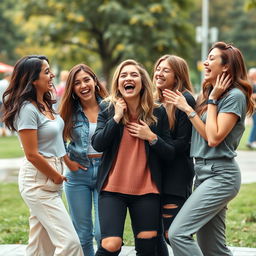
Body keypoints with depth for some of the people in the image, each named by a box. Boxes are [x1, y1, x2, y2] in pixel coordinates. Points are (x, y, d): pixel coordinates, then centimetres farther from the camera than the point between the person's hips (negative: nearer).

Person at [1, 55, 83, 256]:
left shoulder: (45, 104, 10)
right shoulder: (28, 109, -17)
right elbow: (32, 155, -19)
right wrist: (57, 177, -7)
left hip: (51, 180, 9)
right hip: (38, 182, -9)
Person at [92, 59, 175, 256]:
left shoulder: (158, 112, 4)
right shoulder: (107, 109, 3)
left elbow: (170, 154, 5)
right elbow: (97, 144, -10)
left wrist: (151, 137, -10)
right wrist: (116, 117, -13)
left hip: (147, 190, 2)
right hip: (113, 188, -1)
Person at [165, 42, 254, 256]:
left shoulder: (235, 96, -10)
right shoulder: (211, 93, 17)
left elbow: (213, 138, -17)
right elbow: (202, 134, 11)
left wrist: (212, 100, -10)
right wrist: (186, 108, 1)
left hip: (220, 175, -10)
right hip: (204, 173, 10)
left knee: (178, 233, -18)